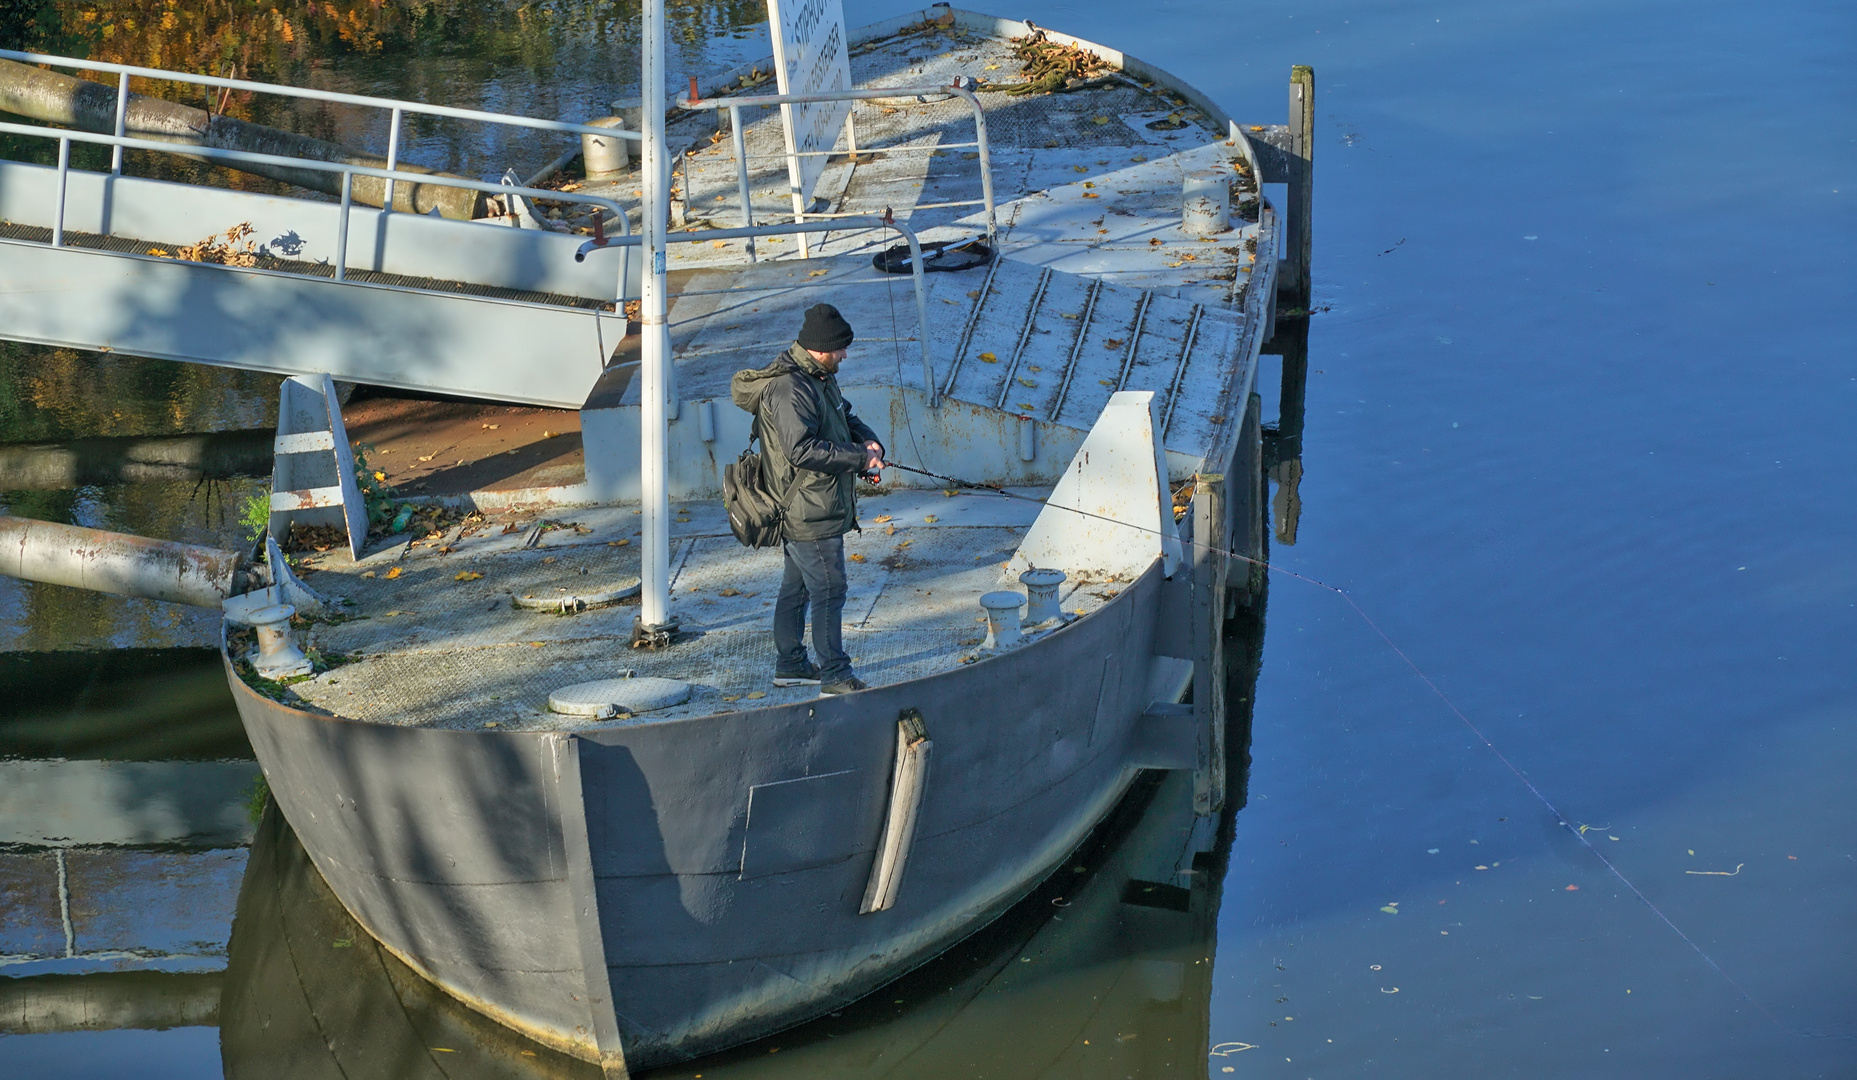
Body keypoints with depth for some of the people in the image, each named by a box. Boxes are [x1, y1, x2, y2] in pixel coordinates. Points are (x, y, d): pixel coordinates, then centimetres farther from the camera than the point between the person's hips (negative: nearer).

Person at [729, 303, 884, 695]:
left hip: (805, 511, 11)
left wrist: (870, 443, -1)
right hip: (810, 513, -11)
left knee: (796, 587, 18)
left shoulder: (819, 379, 11)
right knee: (828, 590, -4)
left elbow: (846, 417, 21)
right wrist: (859, 458, -24)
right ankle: (834, 673, 2)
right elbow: (802, 449, -30)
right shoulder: (788, 390, -22)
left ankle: (789, 663, 28)